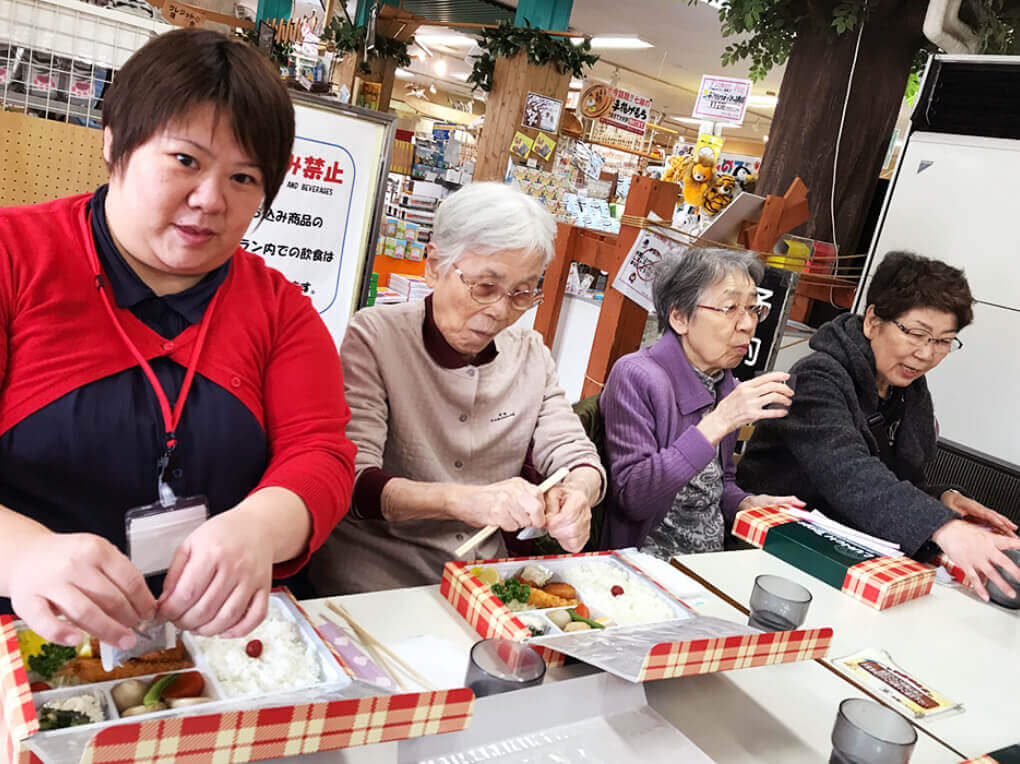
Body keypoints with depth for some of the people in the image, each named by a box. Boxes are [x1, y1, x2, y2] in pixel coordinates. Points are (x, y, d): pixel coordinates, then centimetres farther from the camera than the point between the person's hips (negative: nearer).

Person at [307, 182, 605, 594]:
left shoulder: (531, 354, 5)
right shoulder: (376, 334, -10)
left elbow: (574, 453, 2)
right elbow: (353, 480, -19)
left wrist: (577, 494, -23)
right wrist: (460, 500, -37)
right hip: (377, 569, -4)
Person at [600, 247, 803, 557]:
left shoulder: (727, 387, 8)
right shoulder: (636, 377, -16)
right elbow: (631, 498, -25)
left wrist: (745, 504, -2)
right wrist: (717, 424, -28)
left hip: (713, 561, 8)